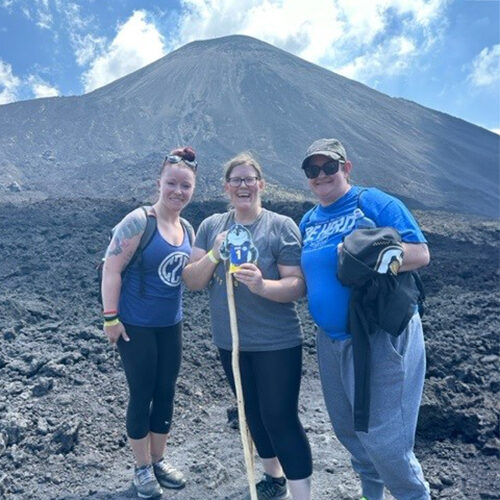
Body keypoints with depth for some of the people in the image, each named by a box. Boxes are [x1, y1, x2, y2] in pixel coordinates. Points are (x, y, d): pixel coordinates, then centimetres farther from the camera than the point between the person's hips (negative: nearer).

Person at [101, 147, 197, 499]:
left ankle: (158, 460, 36)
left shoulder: (187, 230, 5)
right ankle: (142, 468, 29)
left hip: (171, 325, 6)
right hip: (136, 325, -6)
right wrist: (111, 317, -16)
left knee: (166, 394, 15)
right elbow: (111, 269, -16)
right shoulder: (139, 221, -16)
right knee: (142, 395, 7)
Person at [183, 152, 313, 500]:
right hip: (230, 341, 5)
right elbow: (191, 281, 0)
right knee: (253, 412, 20)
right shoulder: (211, 226, 3)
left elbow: (298, 286, -15)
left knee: (281, 418, 0)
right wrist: (214, 255, -18)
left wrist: (262, 285, -33)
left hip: (276, 342, -5)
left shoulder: (281, 226, -10)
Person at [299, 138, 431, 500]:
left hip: (381, 337, -7)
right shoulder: (308, 221, 10)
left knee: (382, 436, -1)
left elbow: (420, 253, -15)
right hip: (331, 339, 7)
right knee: (348, 429, 20)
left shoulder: (375, 203, -10)